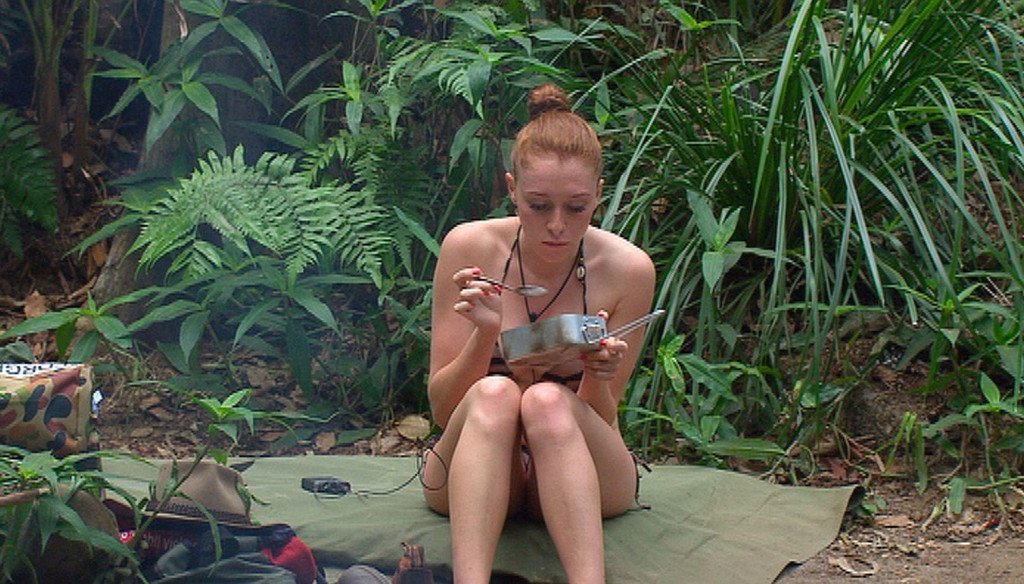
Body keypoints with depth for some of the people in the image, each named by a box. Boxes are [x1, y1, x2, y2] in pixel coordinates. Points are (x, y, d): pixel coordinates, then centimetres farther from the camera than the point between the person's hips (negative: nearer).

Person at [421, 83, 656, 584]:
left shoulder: (627, 269, -10)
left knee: (548, 402, -33)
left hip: (582, 474, 0)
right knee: (494, 394, -32)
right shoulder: (469, 248, -9)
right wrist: (485, 334, -25)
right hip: (473, 472, 0)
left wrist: (597, 377, -28)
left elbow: (601, 420, -6)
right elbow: (441, 408, -7)